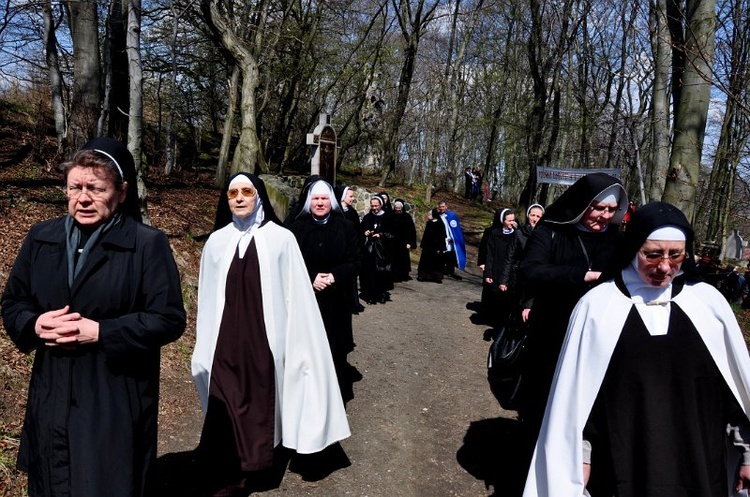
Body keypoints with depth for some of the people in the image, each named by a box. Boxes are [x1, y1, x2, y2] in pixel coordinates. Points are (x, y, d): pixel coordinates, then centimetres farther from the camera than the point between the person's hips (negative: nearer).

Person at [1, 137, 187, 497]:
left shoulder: (148, 244, -10)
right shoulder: (41, 237, 6)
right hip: (51, 400, 5)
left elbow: (169, 319, -13)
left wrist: (101, 332, -21)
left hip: (117, 404, -4)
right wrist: (35, 324, -9)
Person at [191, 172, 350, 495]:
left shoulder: (281, 239, -4)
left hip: (264, 338, -2)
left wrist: (294, 346, -5)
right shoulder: (216, 242, 4)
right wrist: (205, 347, 11)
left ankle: (252, 462, 33)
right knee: (225, 409, 3)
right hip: (226, 341, 2)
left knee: (259, 402, 11)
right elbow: (207, 298, 10)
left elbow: (295, 295, -4)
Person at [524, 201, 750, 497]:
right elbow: (575, 391, -4)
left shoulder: (710, 303, -4)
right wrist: (581, 455, -1)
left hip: (699, 464, 2)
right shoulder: (597, 305, -9)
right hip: (620, 463, -2)